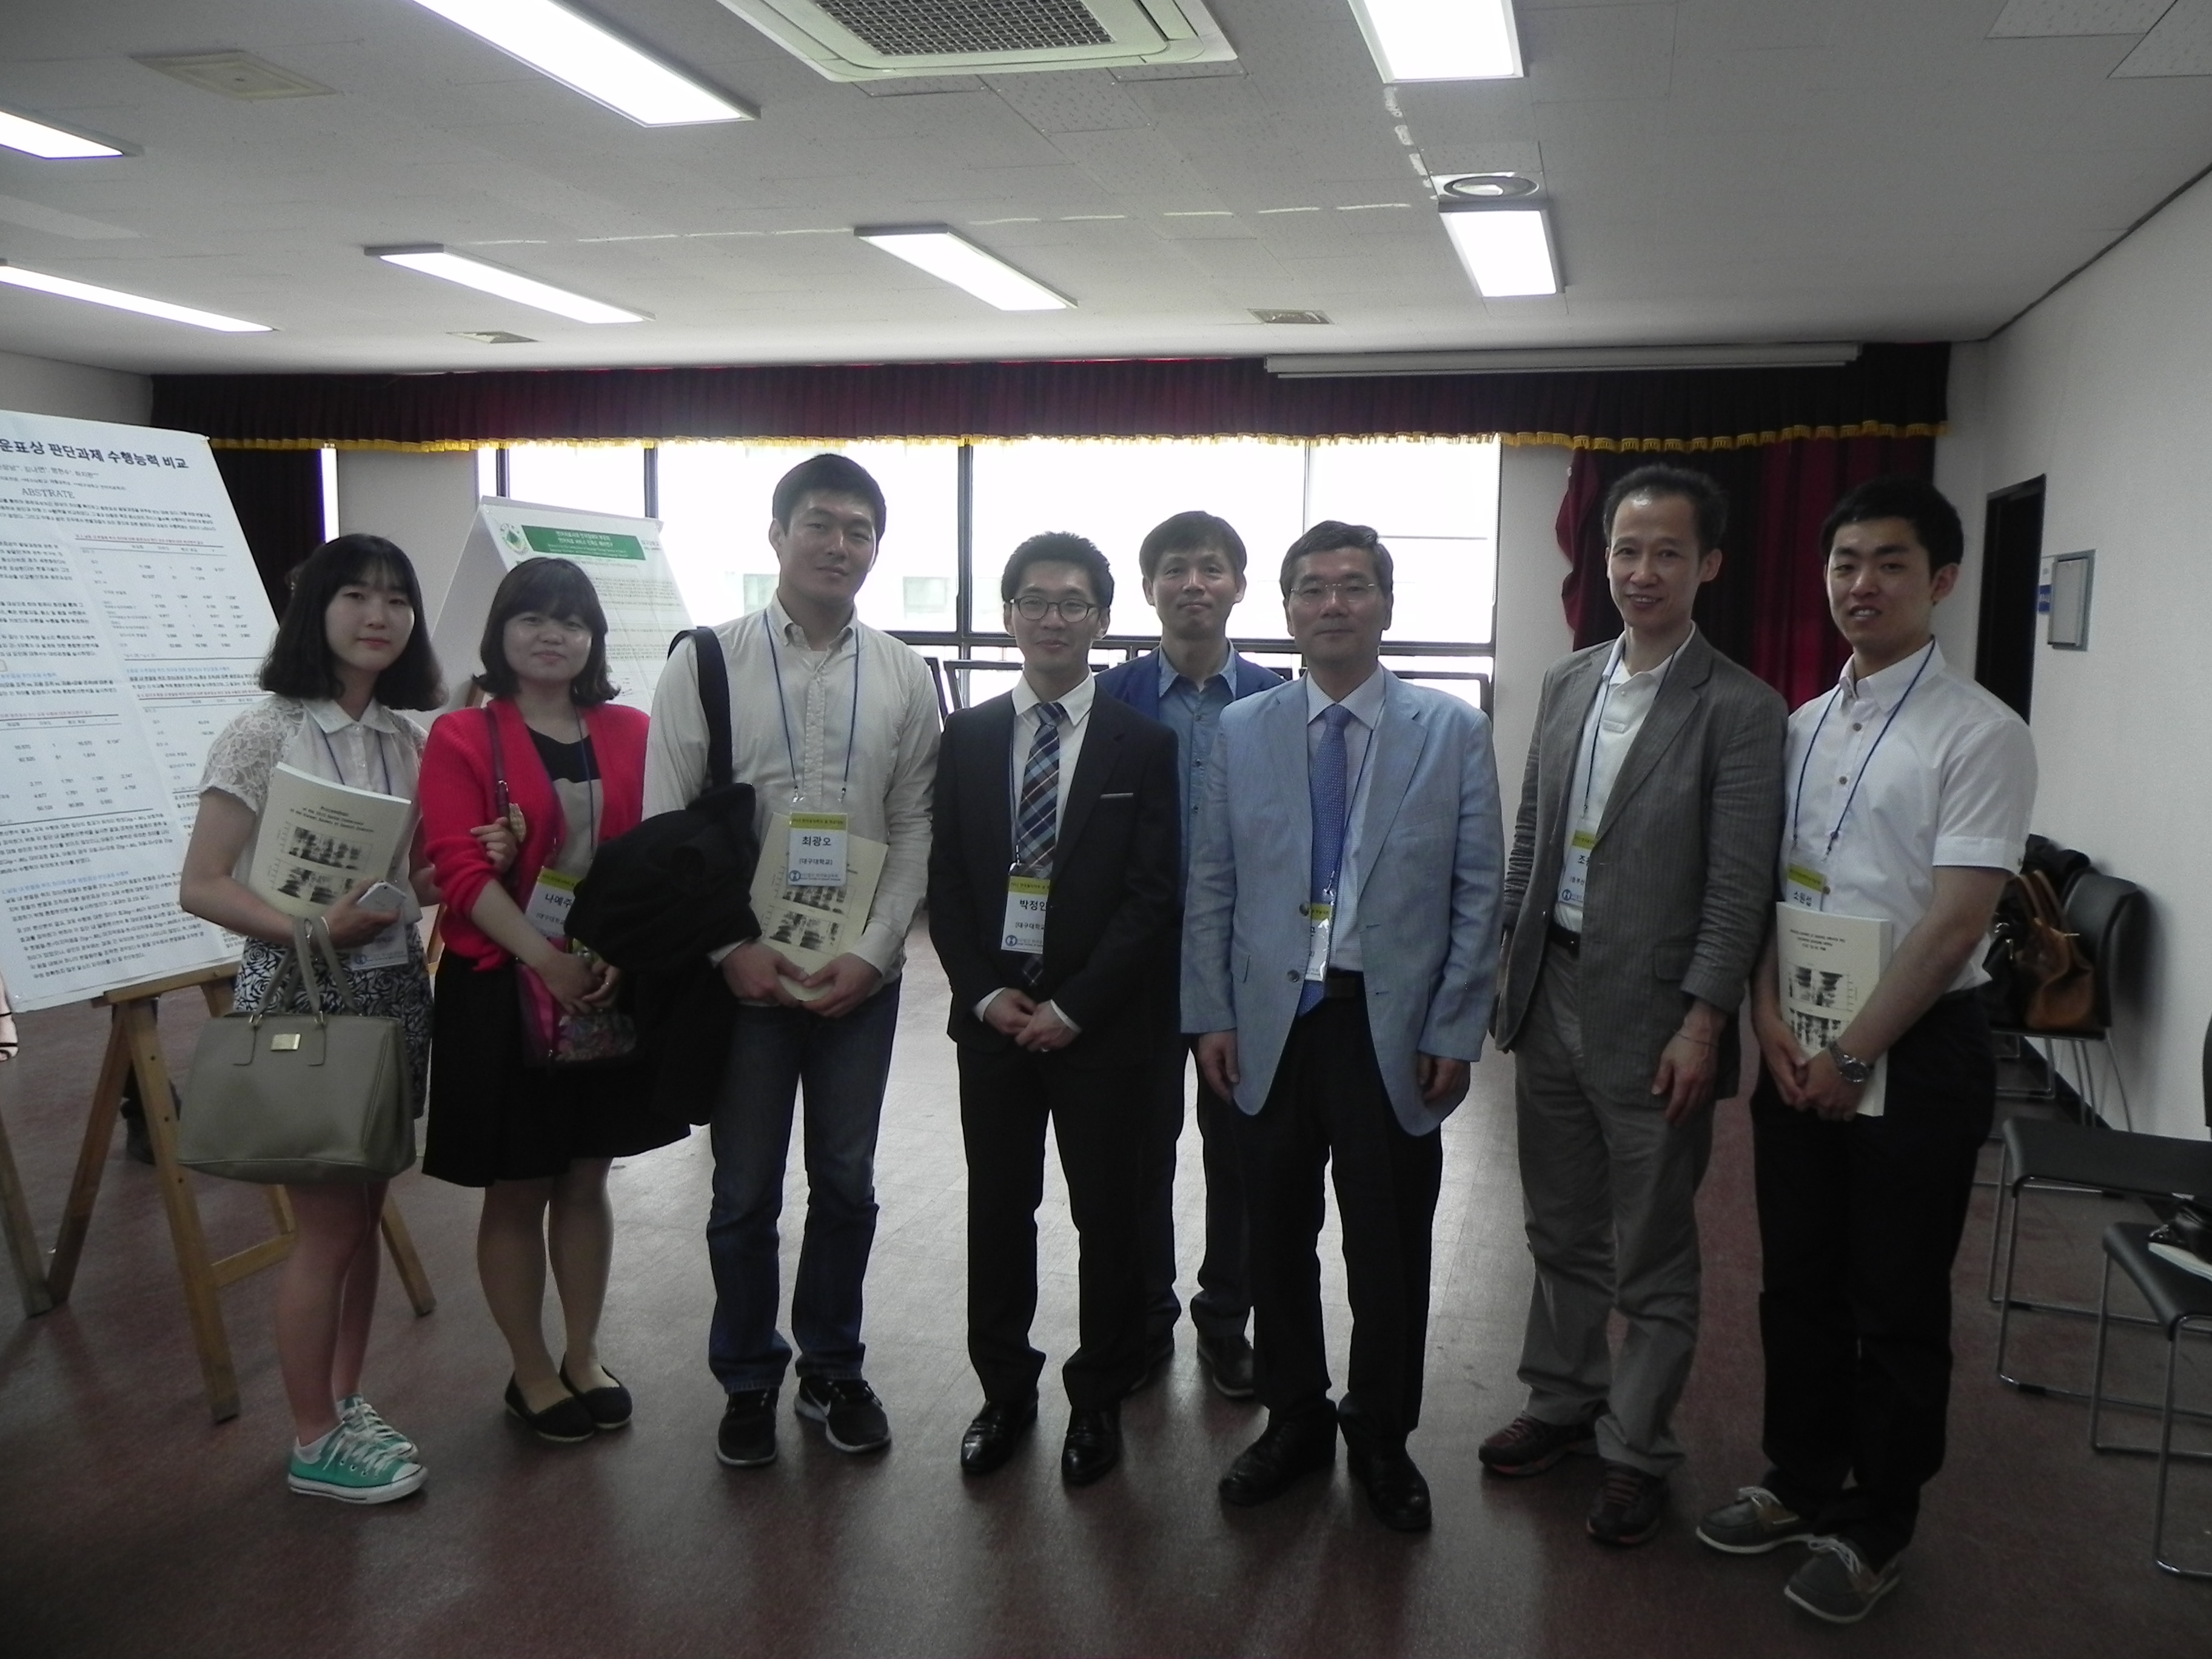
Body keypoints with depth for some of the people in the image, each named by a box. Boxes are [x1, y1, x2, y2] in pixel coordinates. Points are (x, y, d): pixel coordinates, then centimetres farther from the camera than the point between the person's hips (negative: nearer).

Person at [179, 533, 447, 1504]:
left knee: (363, 1212, 14)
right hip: (300, 993, -5)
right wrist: (314, 929, -27)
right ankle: (314, 1445, 18)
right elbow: (201, 887, -13)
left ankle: (344, 1403, 30)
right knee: (326, 1224, 2)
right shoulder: (264, 735, -11)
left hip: (394, 986, 6)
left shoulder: (408, 740, 6)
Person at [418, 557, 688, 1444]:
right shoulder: (461, 738, -5)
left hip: (611, 986, 3)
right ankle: (531, 1372, 25)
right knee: (517, 1189, 8)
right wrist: (548, 960, -23)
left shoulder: (630, 734, 6)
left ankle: (584, 1357, 30)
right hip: (501, 987, -3)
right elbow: (462, 870, -13)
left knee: (586, 1178, 14)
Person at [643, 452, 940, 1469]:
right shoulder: (707, 663, -4)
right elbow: (664, 825, -5)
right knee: (746, 1193, 11)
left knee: (846, 1185, 14)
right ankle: (748, 1379, 31)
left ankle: (832, 1368, 34)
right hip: (741, 969, -2)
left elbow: (914, 832, 2)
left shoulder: (903, 678, 2)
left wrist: (871, 951, -9)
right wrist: (730, 949, -12)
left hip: (861, 974, 2)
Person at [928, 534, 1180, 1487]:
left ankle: (1098, 1399, 25)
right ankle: (1004, 1391, 28)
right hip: (991, 1013, 3)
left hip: (1101, 1022, -2)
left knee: (1108, 1216, 7)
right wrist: (985, 991, -7)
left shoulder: (1145, 745, -3)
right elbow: (944, 879, 5)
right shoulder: (968, 736, 6)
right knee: (997, 1209, 11)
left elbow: (1154, 896, -7)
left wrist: (1072, 1007, -13)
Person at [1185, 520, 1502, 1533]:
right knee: (1277, 1237, 12)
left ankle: (1382, 1438, 29)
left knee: (1390, 1250, 8)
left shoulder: (1453, 732, 1)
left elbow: (1477, 893, 0)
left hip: (1394, 1026, -1)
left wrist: (1455, 1032, -4)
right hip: (1272, 1022, 2)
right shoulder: (1241, 731, 5)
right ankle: (1293, 1421, 31)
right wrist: (1210, 1015, 1)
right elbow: (1211, 886, 7)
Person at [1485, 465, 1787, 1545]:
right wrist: (1505, 962, 10)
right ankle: (1564, 1399, 38)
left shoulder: (1740, 712, -10)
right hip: (1550, 997, 6)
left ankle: (1637, 1450, 24)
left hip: (1651, 1013, -5)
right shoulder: (1566, 684, 8)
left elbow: (1738, 887, -13)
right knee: (1560, 1231, 20)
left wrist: (1702, 1023, -16)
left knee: (1652, 1258, 8)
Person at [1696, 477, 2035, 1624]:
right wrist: (1769, 1019, -5)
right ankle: (1802, 1482, 35)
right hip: (1795, 1050, 6)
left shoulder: (1981, 736, -11)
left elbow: (1954, 924, -16)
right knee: (1798, 1283, 17)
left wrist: (1855, 1055, -15)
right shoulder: (1798, 729, 7)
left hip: (1915, 1052, -5)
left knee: (1897, 1306, 8)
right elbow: (1761, 883, 8)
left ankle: (1874, 1528, 25)